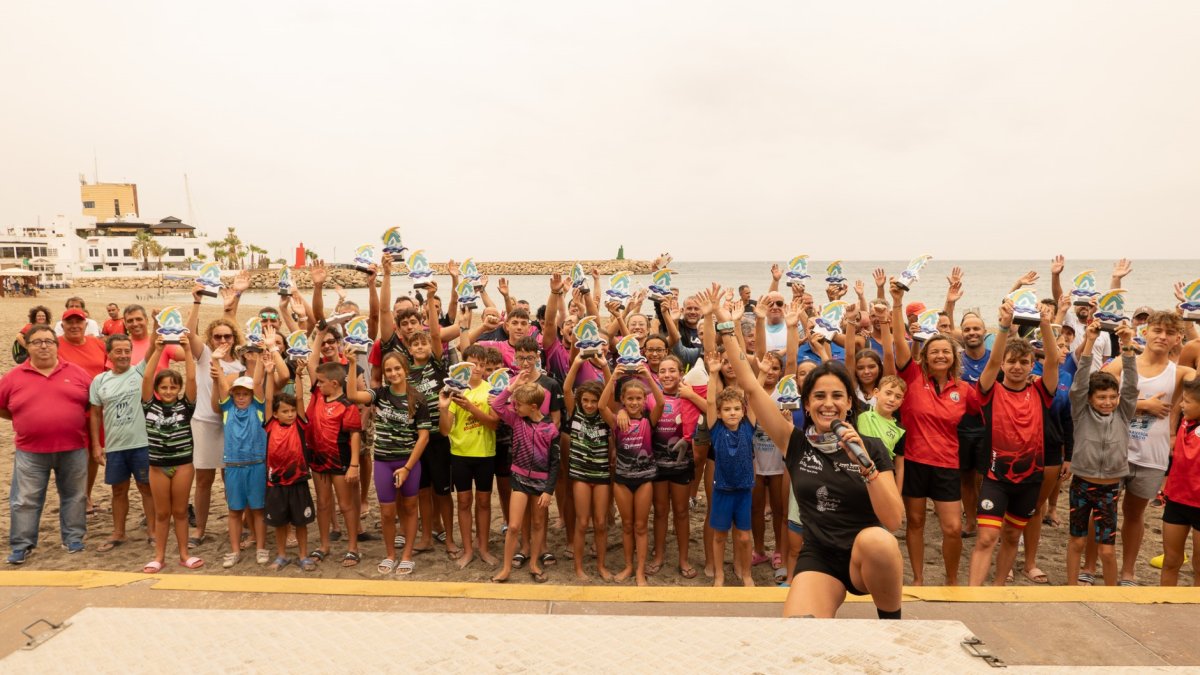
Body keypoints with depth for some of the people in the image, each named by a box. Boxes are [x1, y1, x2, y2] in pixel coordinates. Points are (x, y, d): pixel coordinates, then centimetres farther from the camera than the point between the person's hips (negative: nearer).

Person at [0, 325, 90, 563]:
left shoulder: (76, 372, 1)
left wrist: (77, 422, 3)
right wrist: (24, 420, 4)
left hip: (73, 449, 0)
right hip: (30, 451, 0)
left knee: (74, 496, 9)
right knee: (25, 500, 6)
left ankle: (74, 538, 21)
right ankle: (22, 545, 17)